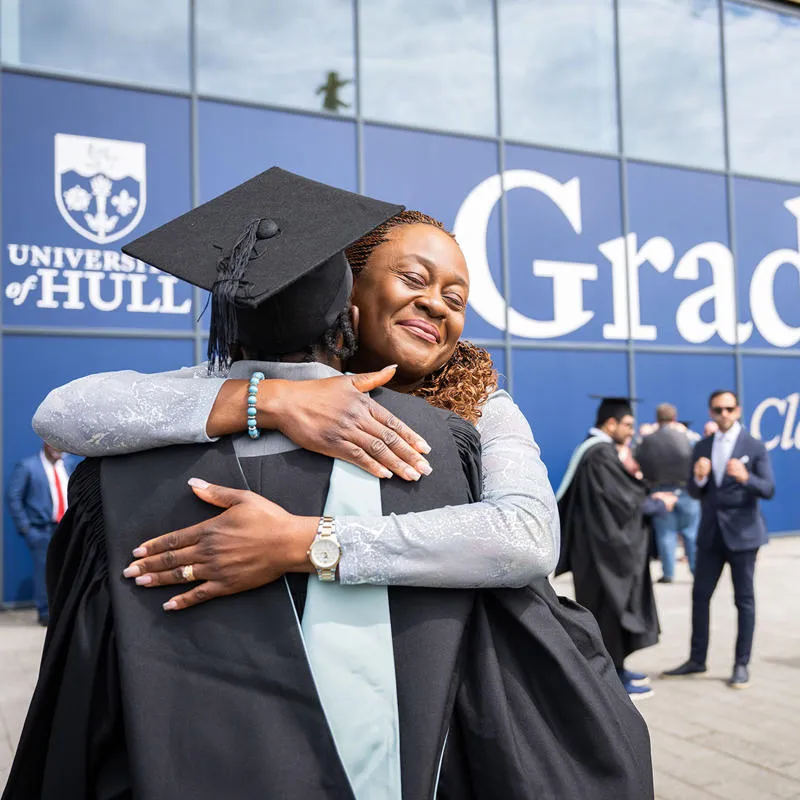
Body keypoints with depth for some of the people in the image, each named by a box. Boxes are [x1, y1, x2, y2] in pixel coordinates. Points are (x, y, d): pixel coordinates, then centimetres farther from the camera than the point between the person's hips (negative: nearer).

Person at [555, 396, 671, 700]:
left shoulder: (594, 449, 11)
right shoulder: (601, 454, -21)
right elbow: (623, 500, -20)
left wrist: (648, 497, 9)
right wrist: (658, 504, -5)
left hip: (602, 544, 10)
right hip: (604, 547, -10)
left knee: (614, 607, 18)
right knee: (610, 608, -1)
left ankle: (614, 667, 28)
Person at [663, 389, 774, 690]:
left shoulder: (754, 447, -4)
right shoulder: (701, 447, 6)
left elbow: (769, 490, -10)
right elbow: (694, 492, 5)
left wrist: (746, 477, -29)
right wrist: (698, 478, -17)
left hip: (742, 533, -4)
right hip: (710, 533, 4)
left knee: (744, 600, 4)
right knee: (700, 596, 8)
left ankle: (742, 664, 14)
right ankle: (697, 659, 19)